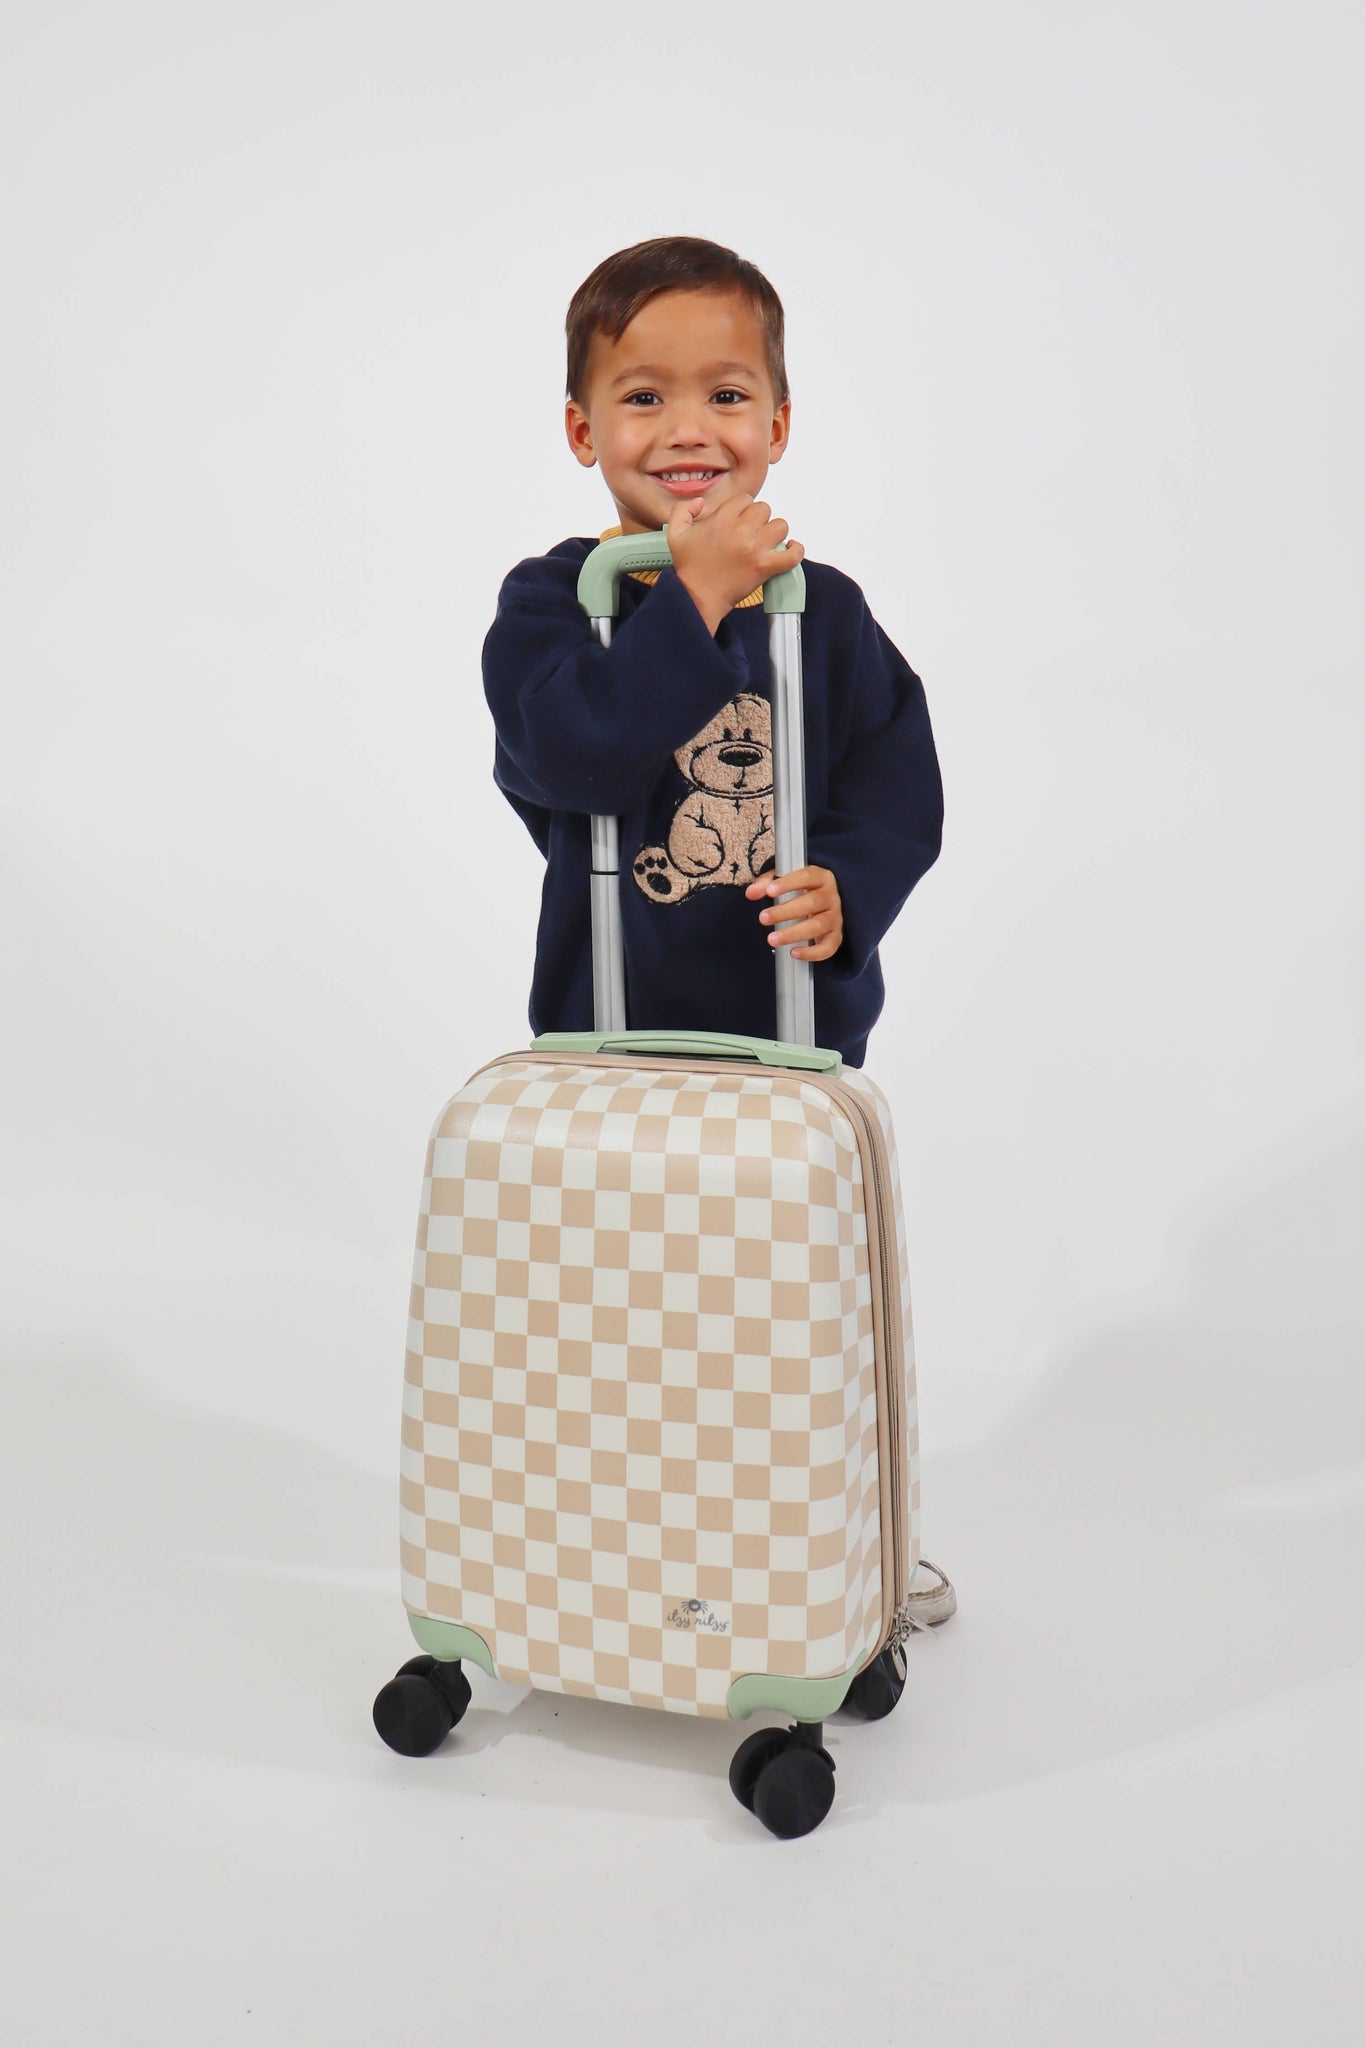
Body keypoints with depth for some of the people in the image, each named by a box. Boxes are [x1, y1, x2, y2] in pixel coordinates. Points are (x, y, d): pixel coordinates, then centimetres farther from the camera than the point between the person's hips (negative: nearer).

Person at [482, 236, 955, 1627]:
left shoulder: (825, 611, 1)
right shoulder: (552, 601, -6)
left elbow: (901, 791, -1)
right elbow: (573, 747, -25)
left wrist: (846, 892, -20)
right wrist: (695, 591, -25)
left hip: (799, 1028, 2)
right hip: (607, 1034, -2)